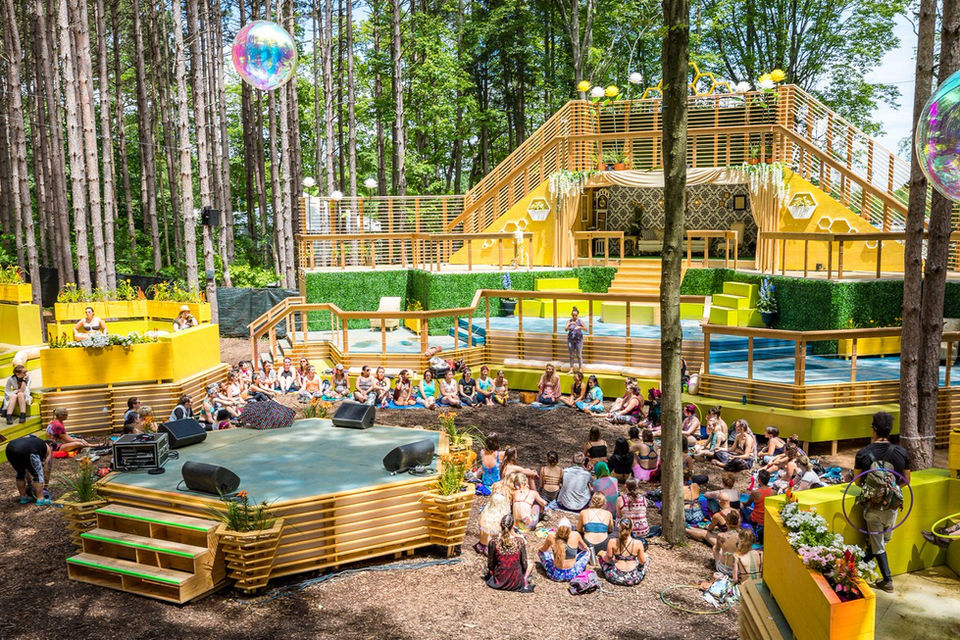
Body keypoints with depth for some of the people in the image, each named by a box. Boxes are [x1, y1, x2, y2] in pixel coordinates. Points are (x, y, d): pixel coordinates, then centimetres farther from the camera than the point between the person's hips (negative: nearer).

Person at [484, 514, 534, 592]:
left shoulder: (493, 543, -16)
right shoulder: (520, 541, -17)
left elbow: (490, 565, -4)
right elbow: (524, 564, -7)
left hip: (499, 582, 3)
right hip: (516, 583, -2)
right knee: (530, 563, 25)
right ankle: (525, 579, 9)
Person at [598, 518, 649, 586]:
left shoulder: (612, 542, -15)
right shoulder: (638, 543, -16)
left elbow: (608, 559, -5)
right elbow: (643, 562, -5)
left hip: (615, 578, 0)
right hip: (634, 579, 1)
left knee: (601, 553, 22)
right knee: (646, 556, 28)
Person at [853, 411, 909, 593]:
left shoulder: (863, 454, -12)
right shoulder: (901, 452, -8)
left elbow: (857, 481, -3)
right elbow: (906, 480, 3)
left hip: (872, 507, -1)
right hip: (892, 507, 1)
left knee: (878, 545, 11)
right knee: (885, 538, 25)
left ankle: (887, 580, 13)